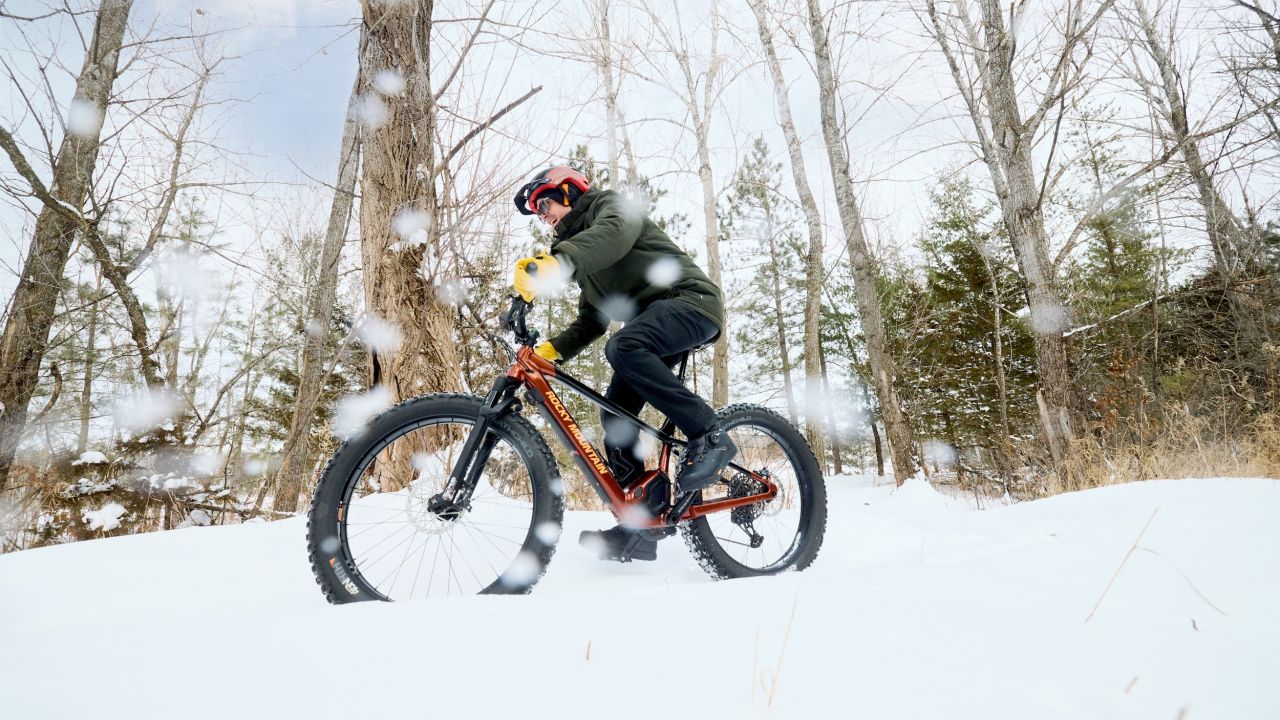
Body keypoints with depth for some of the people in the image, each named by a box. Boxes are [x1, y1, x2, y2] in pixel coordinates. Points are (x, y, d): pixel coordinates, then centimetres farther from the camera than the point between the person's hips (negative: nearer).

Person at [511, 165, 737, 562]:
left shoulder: (610, 205, 2)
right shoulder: (585, 262, 27)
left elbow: (614, 232, -25)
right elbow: (591, 322, 23)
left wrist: (558, 261, -43)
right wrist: (551, 349, 5)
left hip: (689, 299, -9)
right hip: (653, 324, 9)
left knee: (622, 347, -35)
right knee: (615, 413, -2)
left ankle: (709, 436, -26)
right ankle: (638, 527, 1)